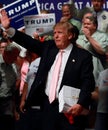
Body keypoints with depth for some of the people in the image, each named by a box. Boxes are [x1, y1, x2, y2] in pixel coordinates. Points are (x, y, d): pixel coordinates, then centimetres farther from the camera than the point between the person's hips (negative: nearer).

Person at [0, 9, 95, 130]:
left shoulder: (83, 55, -3)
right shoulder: (48, 48, 13)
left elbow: (88, 82, -9)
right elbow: (30, 42, 8)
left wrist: (81, 104, -21)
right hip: (48, 105, 5)